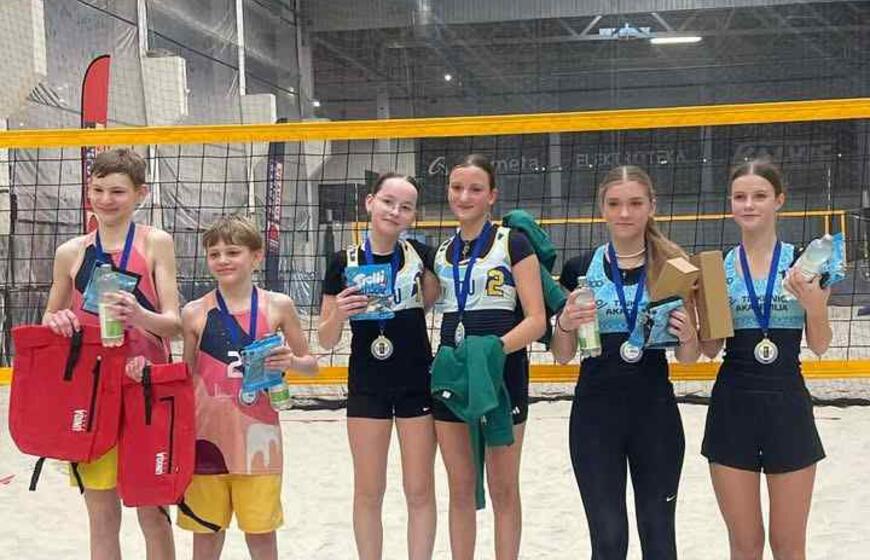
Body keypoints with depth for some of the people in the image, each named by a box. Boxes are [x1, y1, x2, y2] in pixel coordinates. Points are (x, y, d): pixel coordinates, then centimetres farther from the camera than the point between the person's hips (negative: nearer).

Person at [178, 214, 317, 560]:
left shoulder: (278, 306, 0)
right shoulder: (195, 313, 2)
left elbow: (311, 364, 7)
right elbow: (187, 377, 12)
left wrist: (290, 361, -12)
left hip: (257, 434, -1)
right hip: (208, 434, 1)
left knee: (261, 530, 7)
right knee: (206, 529, 11)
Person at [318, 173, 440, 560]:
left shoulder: (421, 256, -2)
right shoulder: (344, 263, -4)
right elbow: (326, 341, -3)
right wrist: (339, 314, -21)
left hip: (418, 383, 0)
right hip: (367, 386, 0)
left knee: (420, 491, 6)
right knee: (368, 493, 9)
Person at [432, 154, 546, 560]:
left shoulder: (513, 243, -4)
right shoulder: (441, 253, 12)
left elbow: (536, 321, -11)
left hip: (503, 372, -5)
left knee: (502, 488, 4)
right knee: (460, 489, 10)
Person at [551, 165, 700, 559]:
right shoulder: (580, 269, 1)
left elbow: (688, 357, 5)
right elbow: (563, 356, 4)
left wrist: (687, 335, -16)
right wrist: (565, 323, -16)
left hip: (656, 412, 0)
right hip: (595, 413, 0)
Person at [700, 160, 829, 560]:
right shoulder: (718, 268, 3)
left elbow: (820, 346, 2)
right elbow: (711, 350, 5)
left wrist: (814, 305, -17)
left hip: (787, 405, -1)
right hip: (732, 406, 1)